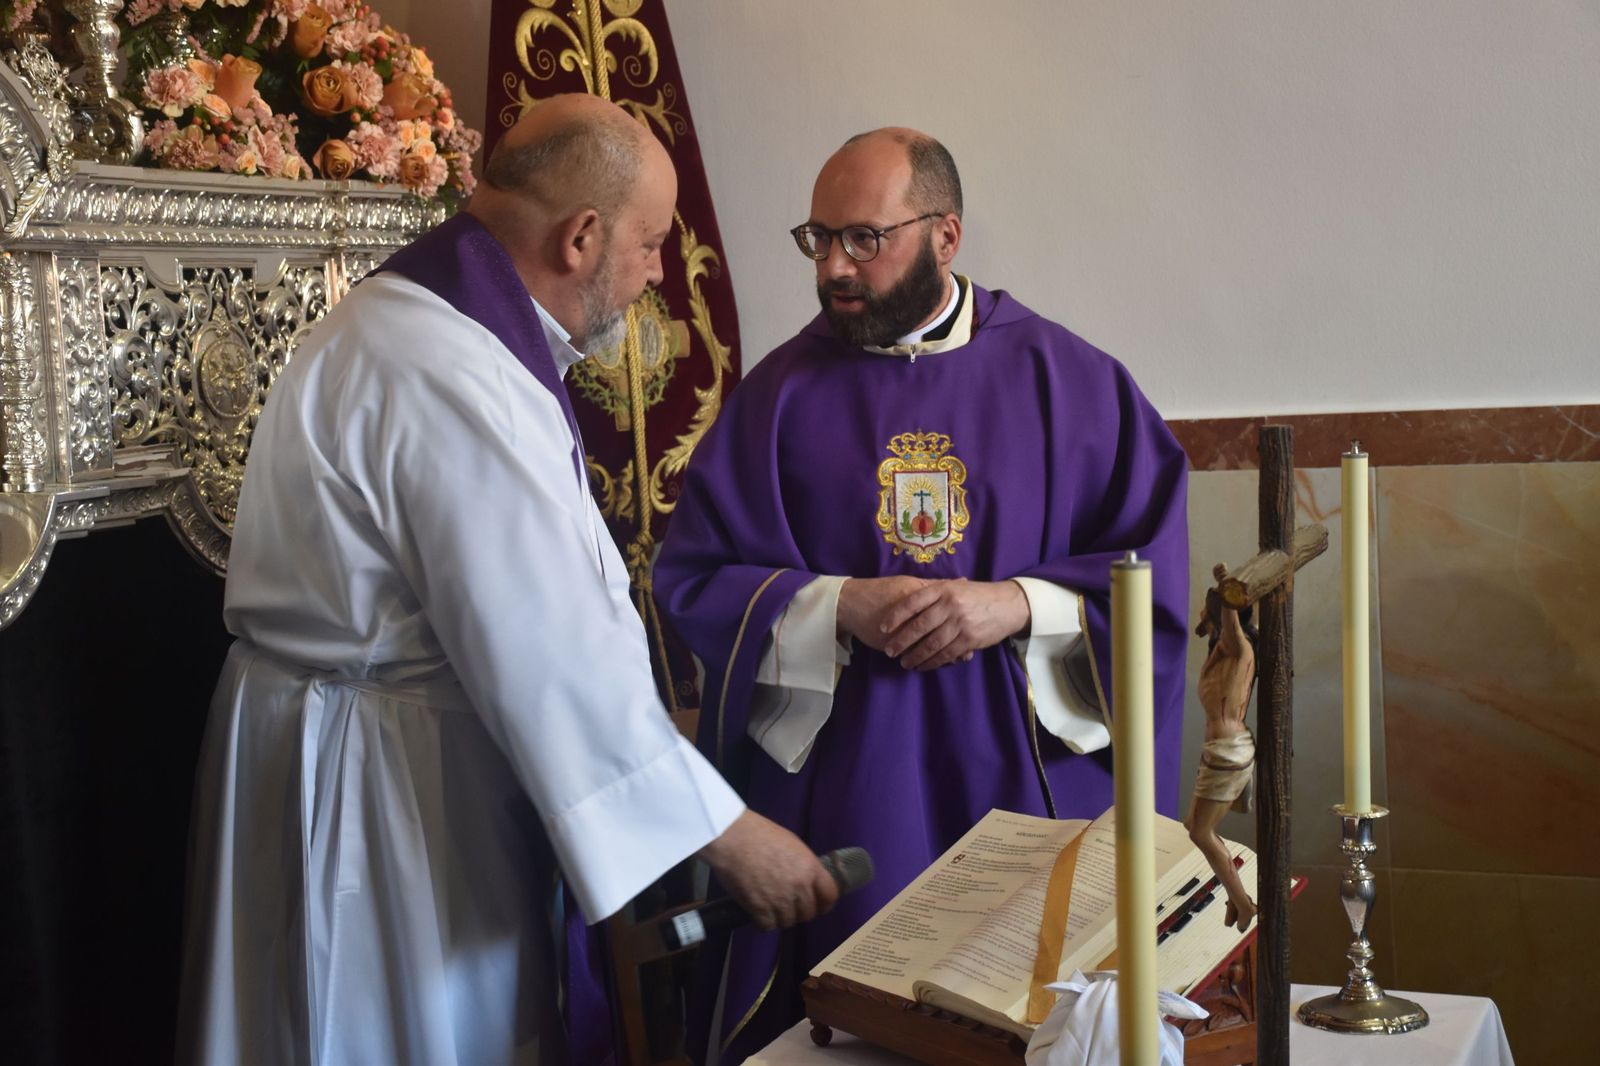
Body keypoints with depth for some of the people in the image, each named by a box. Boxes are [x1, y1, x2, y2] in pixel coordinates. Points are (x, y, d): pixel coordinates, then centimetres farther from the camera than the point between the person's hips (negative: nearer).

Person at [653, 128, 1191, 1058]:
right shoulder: (782, 393, 4)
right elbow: (694, 577, 0)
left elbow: (1153, 568, -1)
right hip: (839, 793, 0)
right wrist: (838, 607, -15)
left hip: (1029, 775, 0)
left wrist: (1018, 606, -16)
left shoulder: (1066, 380, 2)